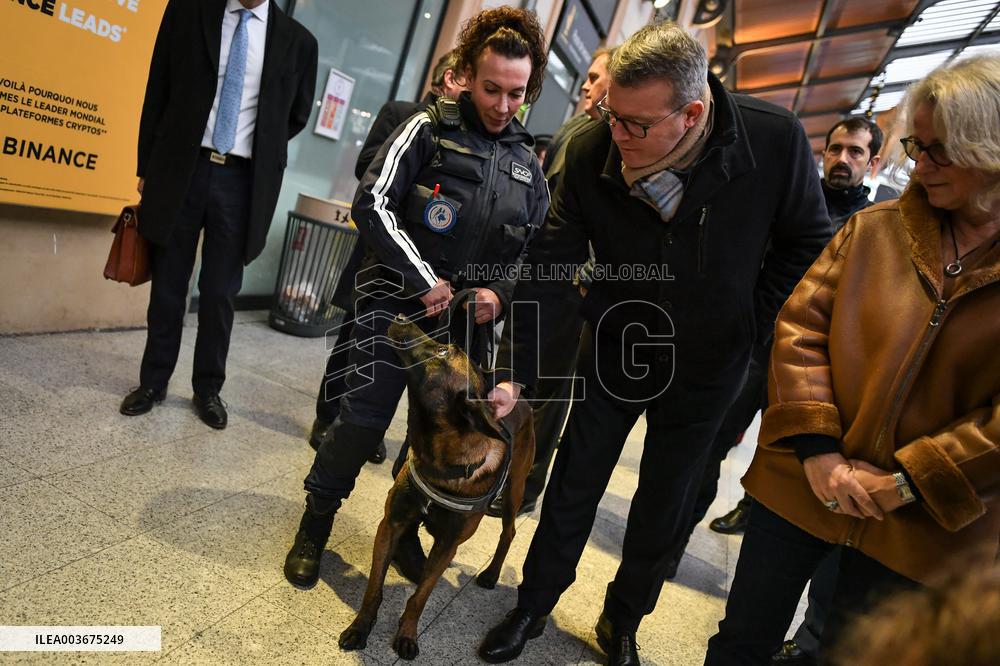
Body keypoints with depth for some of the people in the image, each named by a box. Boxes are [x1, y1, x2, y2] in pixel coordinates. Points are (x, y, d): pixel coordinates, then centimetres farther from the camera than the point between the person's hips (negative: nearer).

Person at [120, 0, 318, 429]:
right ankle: (153, 382, 25)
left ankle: (208, 389, 22)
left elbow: (297, 115, 17)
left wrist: (262, 152, 7)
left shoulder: (298, 41, 5)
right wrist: (147, 166, 4)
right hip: (180, 170, 1)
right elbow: (157, 91, 6)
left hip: (242, 181, 0)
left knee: (220, 293, 6)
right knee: (167, 287, 9)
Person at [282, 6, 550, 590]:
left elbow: (536, 251, 14)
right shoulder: (430, 129, -1)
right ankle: (314, 529, 19)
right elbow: (373, 202, -9)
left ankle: (405, 532, 32)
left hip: (468, 321, 4)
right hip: (398, 302, -4)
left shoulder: (529, 163, 10)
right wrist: (424, 281, -15)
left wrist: (501, 292, -6)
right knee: (362, 421, -5)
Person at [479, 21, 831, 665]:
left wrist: (751, 328, -7)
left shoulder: (777, 139, -22)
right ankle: (533, 606, 34)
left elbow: (807, 243, -6)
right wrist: (517, 373, -18)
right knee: (573, 487, 9)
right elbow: (549, 267, -15)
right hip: (615, 347, 0)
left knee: (664, 507, 14)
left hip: (706, 366, 0)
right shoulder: (591, 154, -20)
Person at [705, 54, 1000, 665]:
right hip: (800, 485, 2)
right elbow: (800, 326, -3)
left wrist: (907, 483, -14)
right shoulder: (873, 229, 1)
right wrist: (817, 449, -11)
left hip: (924, 525, -1)